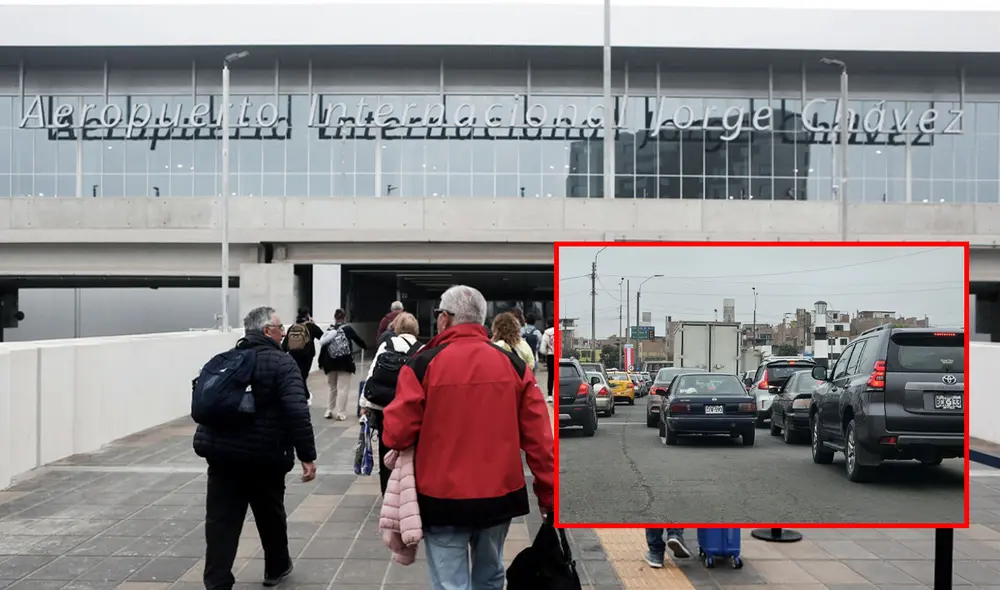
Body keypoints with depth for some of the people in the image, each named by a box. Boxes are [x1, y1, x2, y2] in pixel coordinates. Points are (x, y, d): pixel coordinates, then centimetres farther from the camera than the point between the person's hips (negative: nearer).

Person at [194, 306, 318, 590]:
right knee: (270, 515, 17)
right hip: (265, 456, -4)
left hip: (222, 452, 4)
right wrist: (307, 455, -17)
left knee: (221, 521, 3)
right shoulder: (282, 363, -10)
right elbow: (297, 412, -20)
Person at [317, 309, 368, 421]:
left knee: (332, 388, 17)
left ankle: (329, 411, 17)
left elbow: (323, 347, 3)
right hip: (344, 363, -4)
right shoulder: (348, 329, -4)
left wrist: (321, 363, 9)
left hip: (330, 364, 4)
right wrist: (365, 347, 28)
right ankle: (340, 413, -5)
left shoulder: (329, 330, 5)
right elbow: (358, 340, 7)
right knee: (343, 388, -1)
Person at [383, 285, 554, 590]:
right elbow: (538, 438, -1)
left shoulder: (423, 364, -10)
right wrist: (549, 494, 7)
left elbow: (397, 434, -10)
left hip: (443, 497, -3)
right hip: (500, 494, 4)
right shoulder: (514, 365, 0)